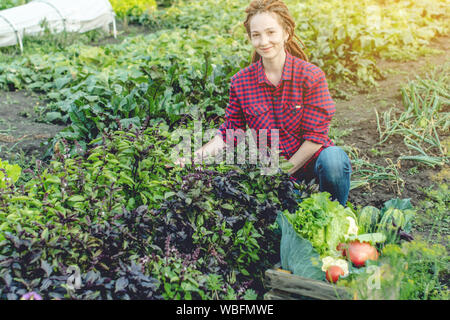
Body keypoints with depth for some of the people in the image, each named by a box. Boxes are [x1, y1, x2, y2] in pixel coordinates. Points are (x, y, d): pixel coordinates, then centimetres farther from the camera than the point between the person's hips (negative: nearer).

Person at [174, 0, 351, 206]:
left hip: (311, 159, -1)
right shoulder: (240, 82, -3)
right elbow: (230, 131, 3)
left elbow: (316, 135, -10)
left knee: (333, 158, -34)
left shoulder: (312, 76, -10)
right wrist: (194, 156, -11)